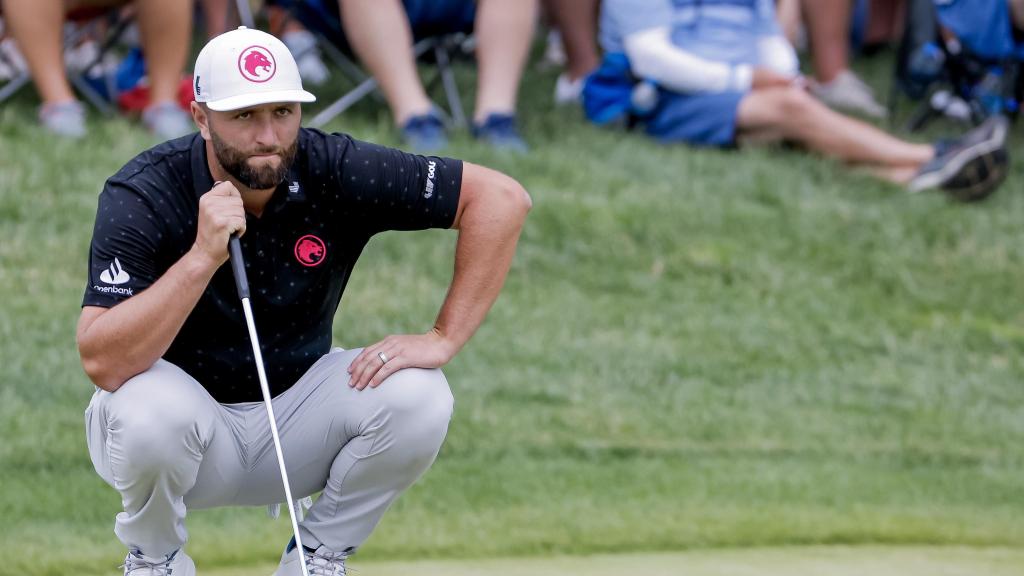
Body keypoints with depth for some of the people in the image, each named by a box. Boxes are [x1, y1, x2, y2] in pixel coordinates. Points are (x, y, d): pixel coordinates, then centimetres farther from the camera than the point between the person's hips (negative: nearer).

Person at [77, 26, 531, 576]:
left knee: (416, 396, -23)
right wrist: (203, 257, -40)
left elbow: (501, 197, -13)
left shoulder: (335, 171, -15)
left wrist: (443, 339, -19)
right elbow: (102, 364, -32)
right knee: (149, 408, -37)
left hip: (296, 415, 3)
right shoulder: (140, 196, -22)